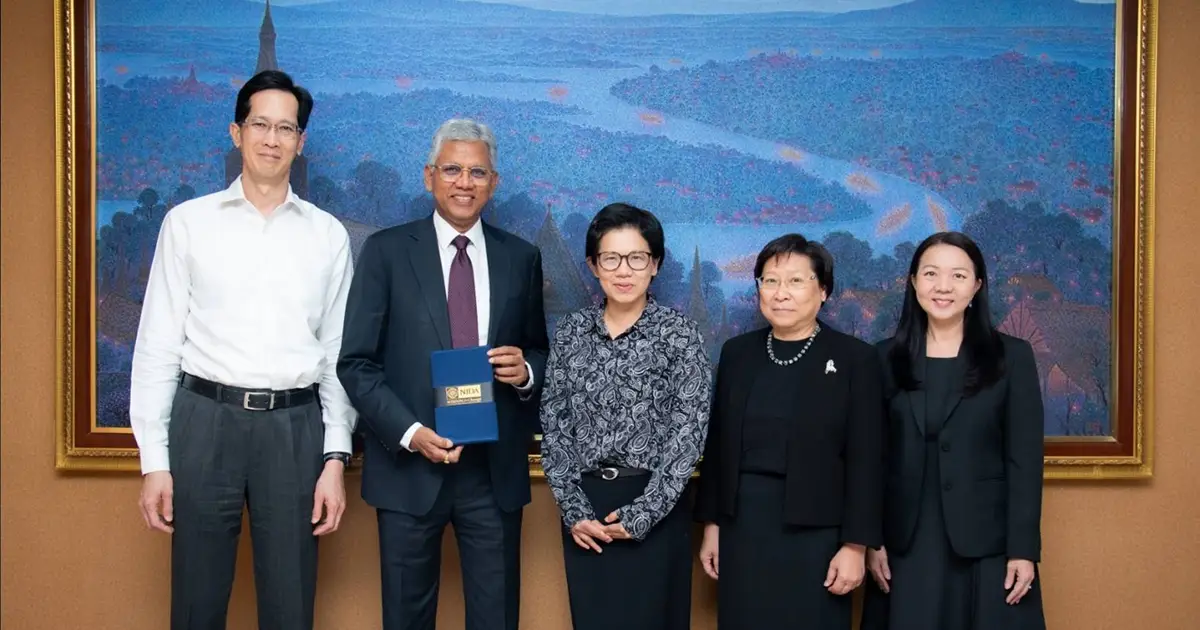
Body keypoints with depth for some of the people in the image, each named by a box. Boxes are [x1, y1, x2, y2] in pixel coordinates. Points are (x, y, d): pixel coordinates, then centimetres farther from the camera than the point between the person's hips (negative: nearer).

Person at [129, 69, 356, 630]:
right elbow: (157, 345, 3)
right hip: (206, 421, -1)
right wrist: (154, 459, -2)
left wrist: (336, 458, 1)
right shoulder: (188, 222, 4)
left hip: (295, 427, 1)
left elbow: (339, 355, 8)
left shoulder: (328, 235, 7)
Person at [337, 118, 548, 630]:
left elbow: (540, 355, 14)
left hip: (496, 469, 2)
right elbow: (355, 362, -4)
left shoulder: (521, 258, 7)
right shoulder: (386, 251, 0)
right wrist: (410, 432, -16)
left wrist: (526, 371, -10)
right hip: (409, 465, -2)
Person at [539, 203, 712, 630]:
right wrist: (573, 508, -5)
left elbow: (689, 432, -9)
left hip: (655, 510, -3)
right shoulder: (571, 331, 5)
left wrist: (642, 514, -13)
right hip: (585, 508, 3)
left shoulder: (679, 333, -5)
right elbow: (553, 425, 4)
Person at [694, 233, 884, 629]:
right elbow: (717, 445, 10)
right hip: (743, 525, 3)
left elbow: (865, 460, -6)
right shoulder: (737, 352, 7)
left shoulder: (855, 358, -4)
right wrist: (711, 524, 8)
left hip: (814, 532, -3)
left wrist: (855, 545, -10)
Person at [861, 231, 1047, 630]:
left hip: (988, 544, -1)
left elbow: (1025, 460, -3)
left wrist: (1023, 550, -8)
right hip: (907, 544, 2)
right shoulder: (887, 358, 4)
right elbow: (874, 457, 4)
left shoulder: (1012, 357, -1)